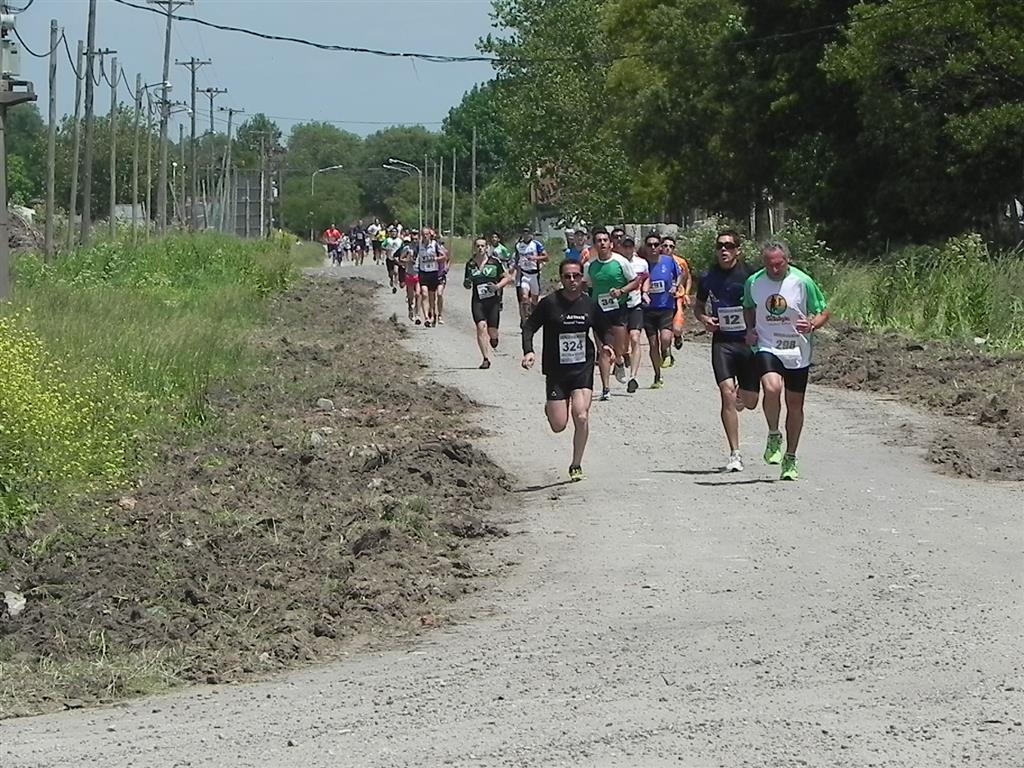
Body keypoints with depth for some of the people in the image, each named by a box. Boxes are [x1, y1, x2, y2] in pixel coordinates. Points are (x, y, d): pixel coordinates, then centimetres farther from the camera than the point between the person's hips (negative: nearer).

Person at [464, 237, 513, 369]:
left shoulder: (494, 262, 1)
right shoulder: (470, 264, 8)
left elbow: (508, 278, 5)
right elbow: (467, 284, 19)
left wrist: (498, 286, -11)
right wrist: (466, 284, -5)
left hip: (493, 301, -1)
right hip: (477, 301, 1)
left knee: (492, 332, -2)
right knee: (481, 326, -19)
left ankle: (493, 339, 38)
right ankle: (486, 358, -18)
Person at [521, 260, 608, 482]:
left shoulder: (590, 304, 2)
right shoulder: (549, 303, -8)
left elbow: (599, 328, 20)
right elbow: (529, 327, -1)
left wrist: (605, 346, 2)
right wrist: (528, 351, -16)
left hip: (583, 369, 1)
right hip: (555, 370, -1)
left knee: (581, 417, -16)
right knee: (558, 426, -1)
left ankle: (576, 465, 1)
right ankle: (550, 408, 38)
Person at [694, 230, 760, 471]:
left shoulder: (750, 275, -5)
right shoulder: (708, 278, 3)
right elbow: (698, 306, 19)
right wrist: (704, 319, -3)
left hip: (749, 341, 0)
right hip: (722, 341, 0)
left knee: (750, 402, 5)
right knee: (727, 394, -15)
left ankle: (740, 395, 46)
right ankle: (735, 454, -9)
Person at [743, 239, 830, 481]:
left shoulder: (803, 282, -10)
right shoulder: (753, 283, -2)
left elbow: (824, 311, -1)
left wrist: (812, 324, -21)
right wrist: (750, 329, 0)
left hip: (797, 352, 0)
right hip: (767, 348, 0)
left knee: (795, 404, 9)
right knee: (772, 387, -28)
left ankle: (790, 459, 24)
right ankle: (774, 436, -2)